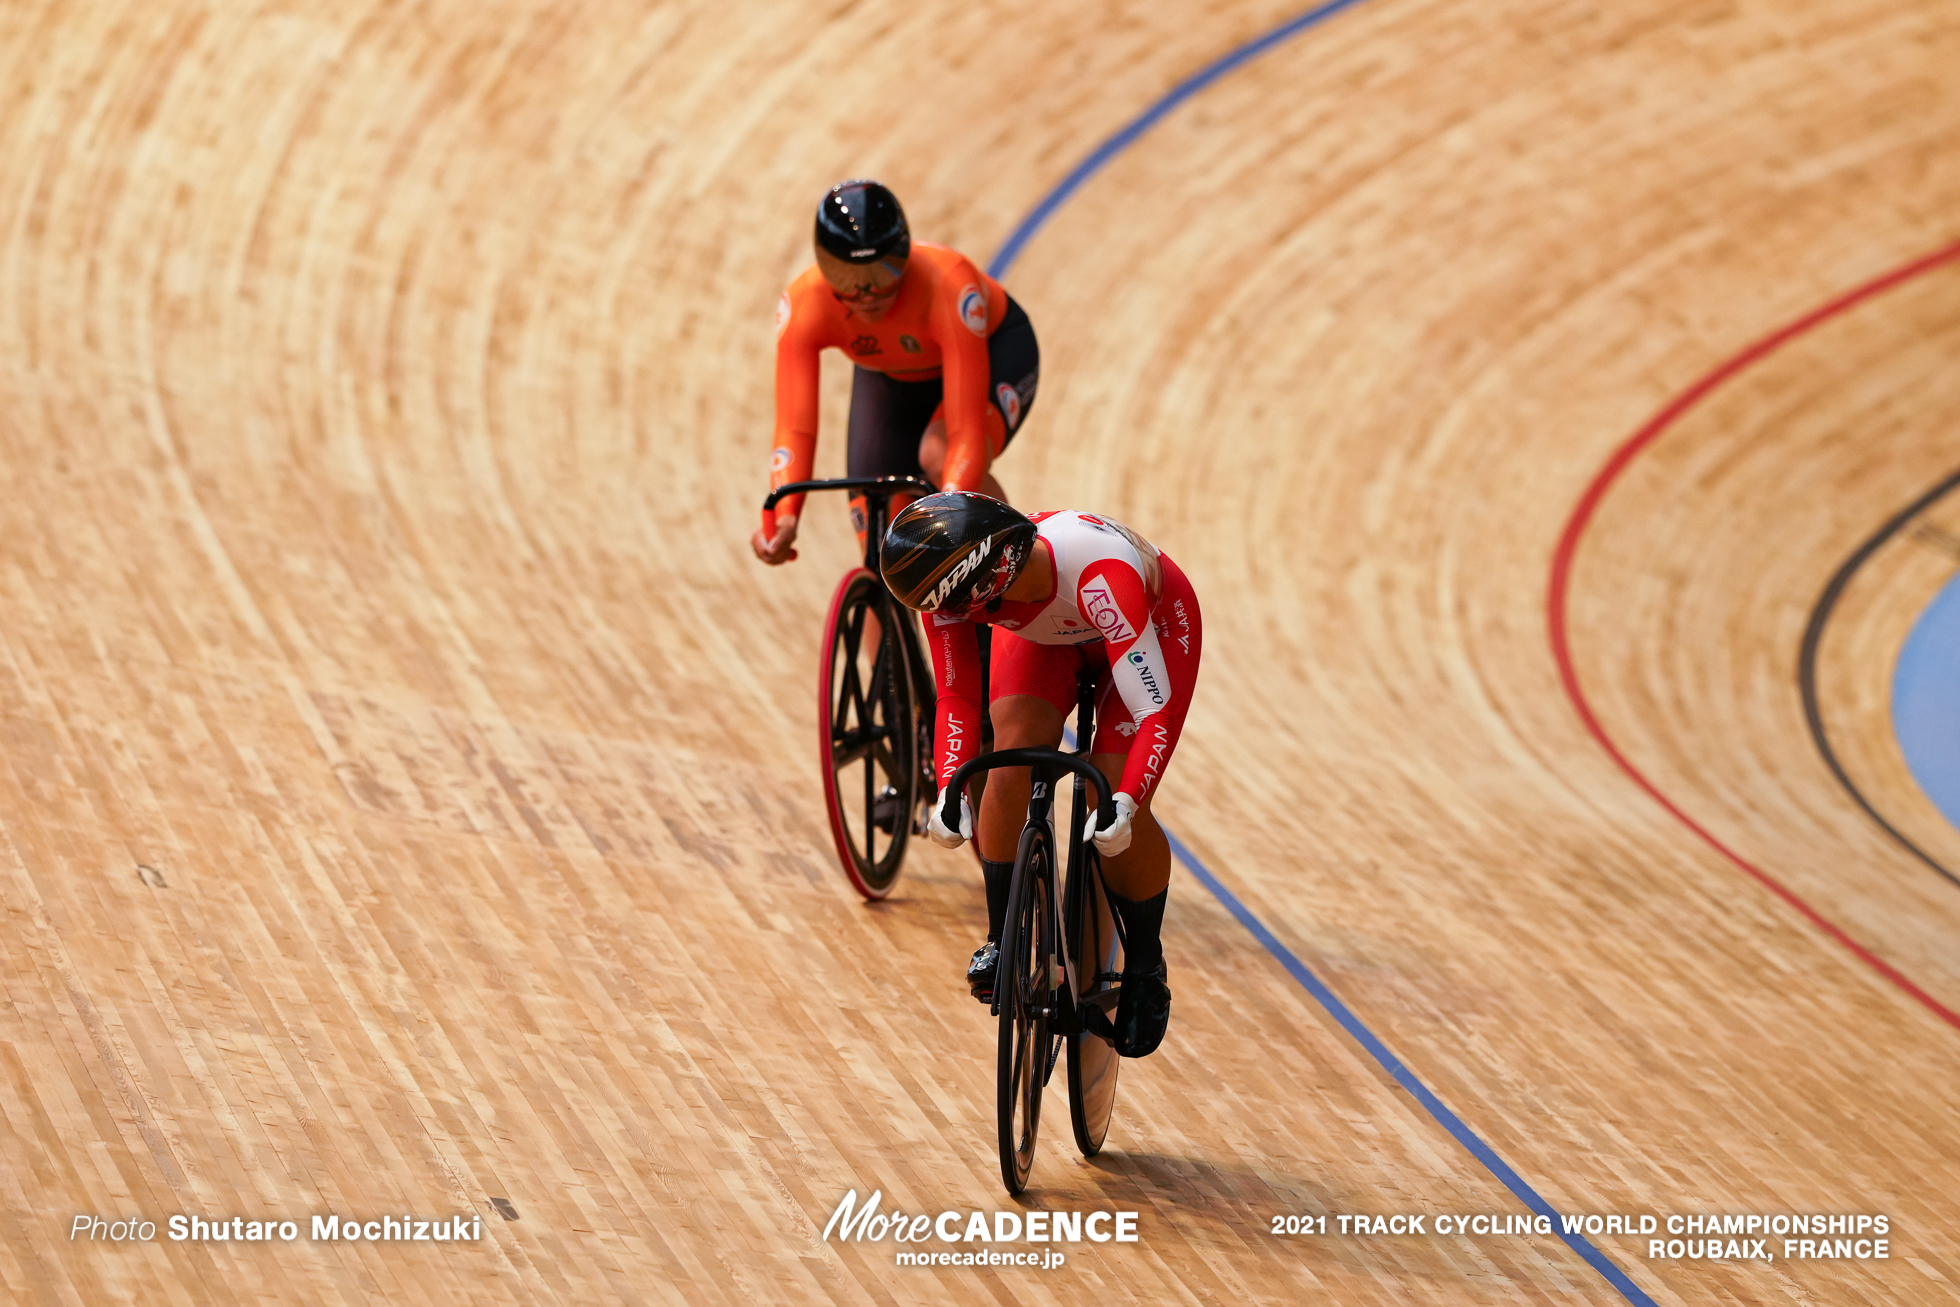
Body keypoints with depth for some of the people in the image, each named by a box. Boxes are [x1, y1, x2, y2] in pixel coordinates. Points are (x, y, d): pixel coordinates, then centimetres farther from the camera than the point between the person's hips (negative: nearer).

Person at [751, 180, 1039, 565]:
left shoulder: (949, 286, -43)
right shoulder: (804, 305, -35)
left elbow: (968, 429, -46)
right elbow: (794, 428, -40)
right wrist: (783, 517, -59)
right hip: (891, 377, 3)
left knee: (938, 457, -34)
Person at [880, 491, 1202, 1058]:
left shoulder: (1101, 577, -46)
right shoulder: (955, 588, -31)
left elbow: (1157, 710, -46)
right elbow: (957, 699, -19)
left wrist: (1125, 804, -56)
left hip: (1151, 624, -4)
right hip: (1044, 635, 4)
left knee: (1112, 811, -16)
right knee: (1012, 762, -22)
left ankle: (1145, 970, 7)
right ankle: (1001, 939, -3)